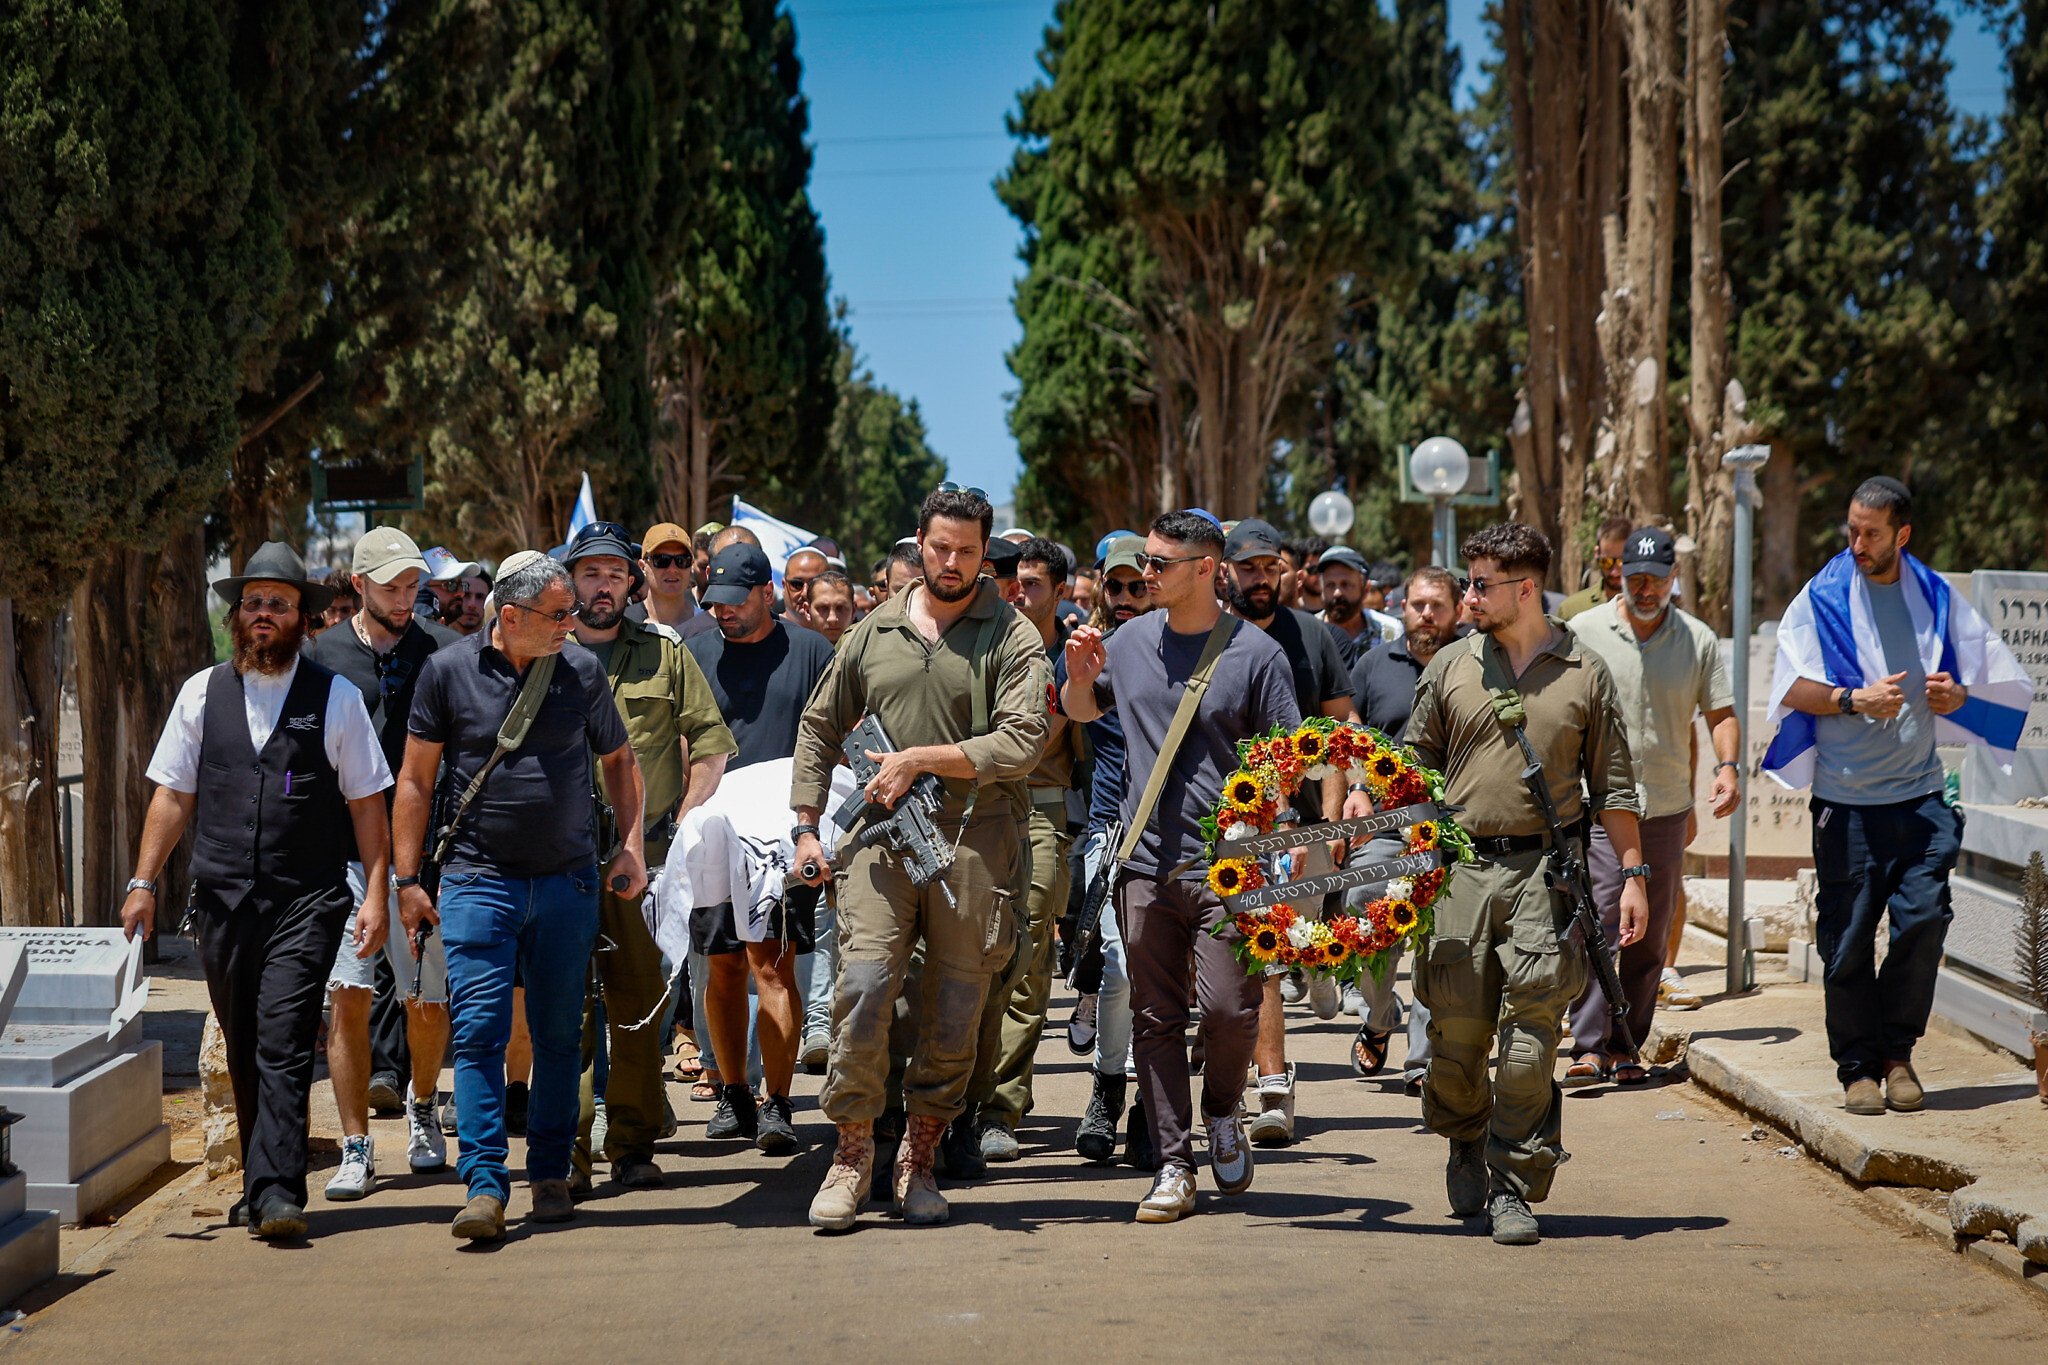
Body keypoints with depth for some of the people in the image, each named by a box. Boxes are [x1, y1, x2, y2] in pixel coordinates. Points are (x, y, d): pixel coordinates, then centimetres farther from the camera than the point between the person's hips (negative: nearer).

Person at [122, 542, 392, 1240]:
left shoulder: (336, 698, 3)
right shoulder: (202, 692, 10)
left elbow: (367, 803, 4)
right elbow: (173, 793, 13)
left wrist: (377, 893, -2)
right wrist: (144, 881, 7)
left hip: (306, 901, -3)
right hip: (221, 897, 3)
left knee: (284, 1046, -14)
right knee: (243, 1052, 9)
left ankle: (278, 1195, -18)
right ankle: (263, 1186, 19)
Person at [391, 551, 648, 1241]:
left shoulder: (581, 670, 3)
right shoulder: (448, 671, -2)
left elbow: (618, 759, 16)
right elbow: (416, 780, 4)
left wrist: (631, 844, 5)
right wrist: (407, 880, 1)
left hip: (568, 880, 2)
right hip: (478, 879, -2)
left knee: (559, 1035, 7)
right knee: (479, 1031, -9)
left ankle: (551, 1174, 18)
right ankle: (485, 1185, -9)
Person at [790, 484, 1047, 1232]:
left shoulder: (1012, 636, 2)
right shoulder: (874, 631, 13)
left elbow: (1022, 744, -9)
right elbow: (818, 728, 21)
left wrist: (922, 759, -12)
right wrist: (806, 825, 13)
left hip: (975, 840, -2)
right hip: (881, 833, 2)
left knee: (955, 1011, 2)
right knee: (863, 984, -12)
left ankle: (920, 1157, 16)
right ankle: (853, 1147, 1)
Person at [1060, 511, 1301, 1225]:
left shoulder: (1256, 653, -4)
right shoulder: (1130, 641, 9)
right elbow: (1082, 711, 27)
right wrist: (1080, 678, 5)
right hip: (1147, 863, 4)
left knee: (1229, 1007, -10)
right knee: (1157, 1019, 5)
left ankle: (1222, 1114, 20)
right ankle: (1173, 1168, 12)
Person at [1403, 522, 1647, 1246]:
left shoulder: (1585, 672, 7)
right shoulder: (1449, 667, 10)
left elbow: (1613, 785, 11)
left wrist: (1632, 874, 5)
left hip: (1548, 868, -2)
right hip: (1462, 867, 2)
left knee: (1529, 1038, -7)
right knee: (1455, 1031, 2)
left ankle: (1515, 1186, 2)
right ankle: (1467, 1144, 30)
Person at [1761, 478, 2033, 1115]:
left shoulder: (1938, 598, 10)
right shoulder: (1822, 598, 3)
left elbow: (1995, 679, 15)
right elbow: (1793, 689, -3)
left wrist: (1953, 694, -7)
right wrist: (1857, 700, -17)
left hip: (1920, 794, 2)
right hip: (1846, 800, -1)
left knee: (1923, 920, -9)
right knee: (1848, 938, 0)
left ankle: (1897, 1052, 9)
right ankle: (1858, 1068, 12)